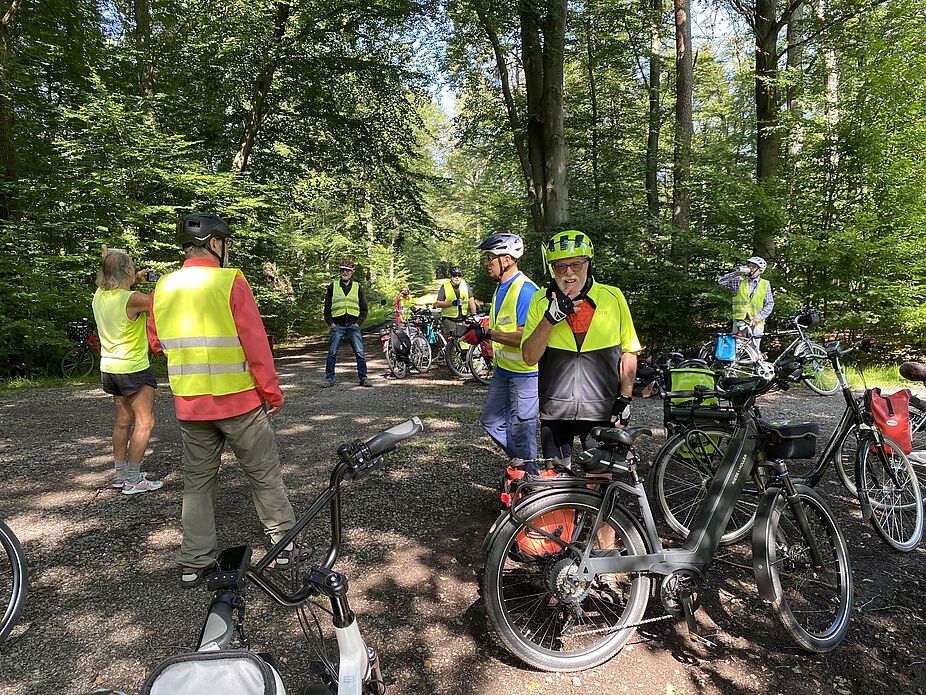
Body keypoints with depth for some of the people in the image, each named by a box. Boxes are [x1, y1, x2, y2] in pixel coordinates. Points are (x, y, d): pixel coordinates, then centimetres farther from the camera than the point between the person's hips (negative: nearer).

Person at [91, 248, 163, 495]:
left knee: (123, 421, 17)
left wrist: (136, 280, 14)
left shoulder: (99, 295, 2)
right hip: (133, 369, -8)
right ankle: (133, 480, 0)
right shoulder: (133, 299, -22)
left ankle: (120, 474, 25)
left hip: (110, 367, 8)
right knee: (144, 422, -1)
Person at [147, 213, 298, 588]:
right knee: (264, 472, 12)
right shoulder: (231, 282, -13)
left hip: (189, 405, 5)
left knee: (197, 480, 16)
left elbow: (156, 342, 16)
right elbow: (256, 343, -15)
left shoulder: (163, 287, 4)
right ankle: (283, 540, 24)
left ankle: (193, 562, 23)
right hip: (239, 401, -4)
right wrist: (272, 391, -6)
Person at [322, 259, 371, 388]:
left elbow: (364, 308, 12)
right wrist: (330, 323, 2)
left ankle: (363, 378, 5)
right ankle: (329, 379, 9)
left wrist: (359, 323, 0)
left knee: (360, 353, -3)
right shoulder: (333, 287, 11)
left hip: (353, 325, 0)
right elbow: (327, 307, 13)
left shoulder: (358, 287, 11)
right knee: (332, 353, 0)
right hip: (337, 325, 0)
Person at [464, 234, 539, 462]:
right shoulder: (501, 288, 10)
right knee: (491, 420, 17)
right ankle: (523, 460, 32)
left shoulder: (525, 290, -21)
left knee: (520, 428, 2)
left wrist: (487, 334, -26)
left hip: (524, 372, -10)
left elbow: (525, 337, -27)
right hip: (503, 369, 10)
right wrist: (479, 330, 5)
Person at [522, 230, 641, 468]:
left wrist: (625, 397, 0)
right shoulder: (542, 301, -1)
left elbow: (629, 353, 7)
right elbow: (529, 357, -8)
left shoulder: (613, 297, -1)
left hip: (602, 411, 0)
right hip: (555, 411, 1)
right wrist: (551, 318, -20)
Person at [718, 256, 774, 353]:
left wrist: (758, 317, -6)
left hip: (756, 323, 0)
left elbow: (770, 304, 7)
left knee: (754, 351, 1)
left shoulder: (765, 285, 11)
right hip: (739, 320, 0)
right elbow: (721, 282, -1)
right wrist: (736, 273, -10)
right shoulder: (739, 281, 10)